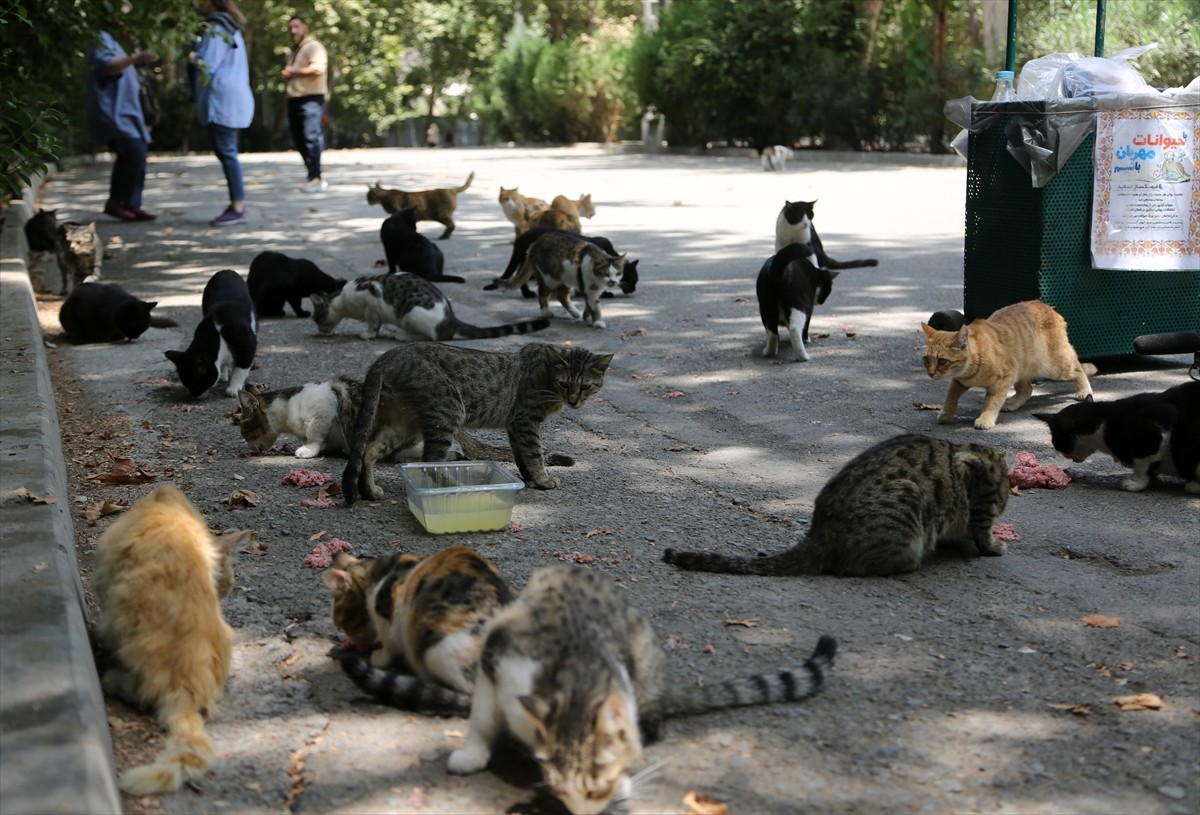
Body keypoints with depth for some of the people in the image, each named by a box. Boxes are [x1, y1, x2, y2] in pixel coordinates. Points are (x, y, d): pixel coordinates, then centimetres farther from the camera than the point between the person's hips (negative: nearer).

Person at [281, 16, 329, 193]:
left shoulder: (314, 47, -6)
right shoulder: (296, 50, 23)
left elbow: (318, 69, -23)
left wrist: (295, 71, -13)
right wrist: (287, 74, 11)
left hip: (311, 99, -10)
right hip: (294, 99, 10)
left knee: (311, 138, -15)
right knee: (299, 140, 9)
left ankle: (316, 179, -15)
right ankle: (314, 177, 15)